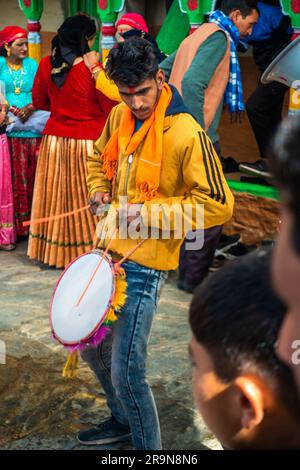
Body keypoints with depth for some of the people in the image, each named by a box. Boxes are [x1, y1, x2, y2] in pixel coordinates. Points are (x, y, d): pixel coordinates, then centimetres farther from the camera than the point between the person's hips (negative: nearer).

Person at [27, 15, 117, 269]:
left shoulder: (46, 64, -1)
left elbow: (39, 101, 12)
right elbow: (112, 107, -8)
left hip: (55, 139, 4)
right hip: (88, 142, -4)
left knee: (56, 198, 13)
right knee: (86, 200, 6)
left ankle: (54, 251, 23)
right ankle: (89, 252, 15)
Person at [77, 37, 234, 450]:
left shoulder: (185, 133, -19)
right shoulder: (120, 117, 4)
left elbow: (218, 205, -18)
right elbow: (98, 156, 26)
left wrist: (151, 213, -20)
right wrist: (100, 191, 7)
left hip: (144, 262, -8)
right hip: (110, 249, 8)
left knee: (126, 373, -6)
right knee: (91, 345, 21)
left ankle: (148, 446, 20)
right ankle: (124, 421, 44)